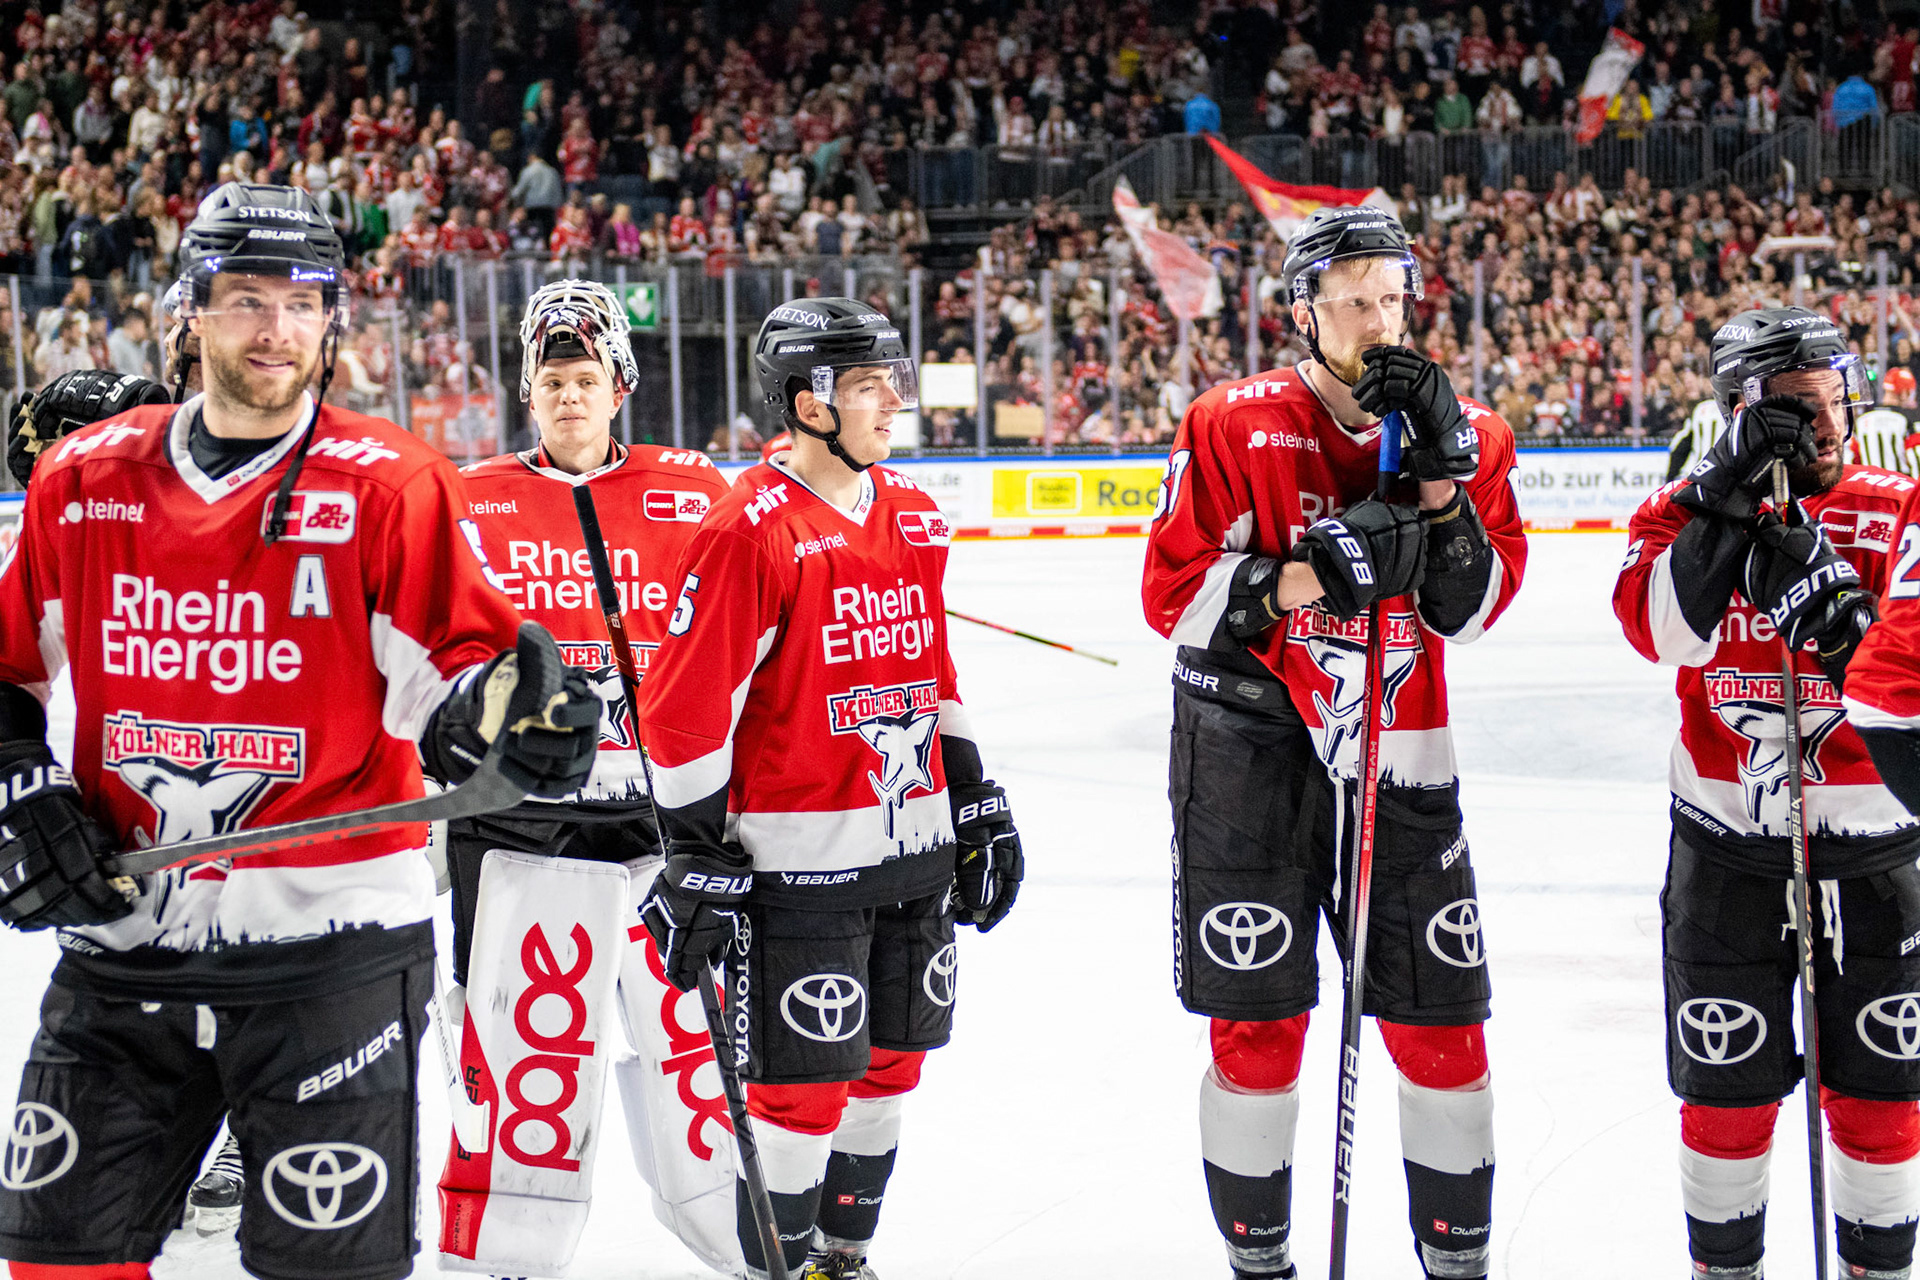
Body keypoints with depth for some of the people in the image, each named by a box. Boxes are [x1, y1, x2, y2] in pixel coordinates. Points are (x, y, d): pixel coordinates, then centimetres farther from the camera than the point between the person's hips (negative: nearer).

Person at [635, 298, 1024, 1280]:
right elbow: (685, 705, -14)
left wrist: (973, 806, 18)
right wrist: (698, 856, -14)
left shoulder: (916, 520, 10)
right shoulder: (751, 530, -14)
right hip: (798, 858, -7)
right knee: (806, 1082, -3)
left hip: (913, 848, 7)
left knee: (891, 1060, 14)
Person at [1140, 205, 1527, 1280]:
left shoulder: (1468, 434, 3)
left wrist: (1442, 485, -16)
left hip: (1400, 756, 3)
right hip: (1249, 749, -2)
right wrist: (1304, 578, -21)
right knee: (1258, 1023, 2)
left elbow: (1473, 609, -3)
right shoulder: (1233, 426, -6)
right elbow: (1172, 594, -9)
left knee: (1444, 1020, 3)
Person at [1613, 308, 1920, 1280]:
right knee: (1727, 1090, 8)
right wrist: (1728, 496, -23)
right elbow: (1663, 631, -19)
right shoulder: (1683, 510, 0)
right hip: (1728, 846, 0)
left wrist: (1827, 597, -25)